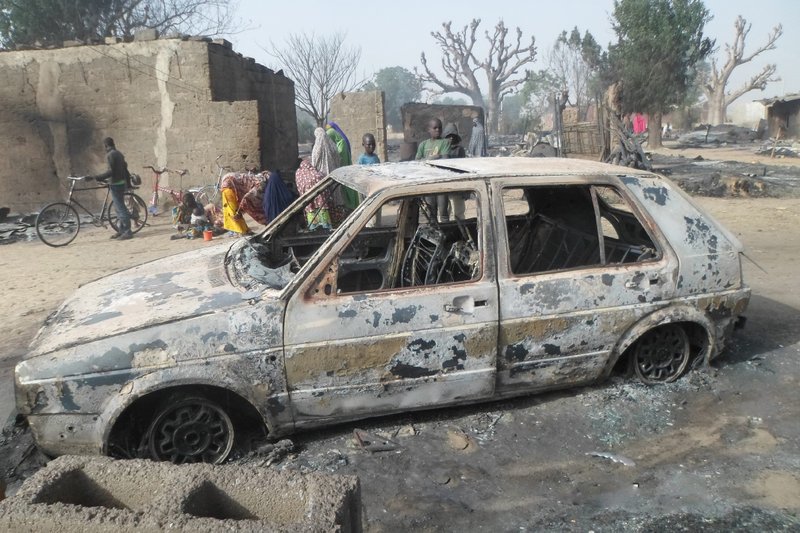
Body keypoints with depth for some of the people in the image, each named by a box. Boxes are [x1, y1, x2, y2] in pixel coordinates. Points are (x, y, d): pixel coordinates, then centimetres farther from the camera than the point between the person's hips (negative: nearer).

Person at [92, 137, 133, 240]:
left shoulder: (110, 155, -13)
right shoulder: (119, 153, 15)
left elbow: (111, 171, -22)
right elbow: (125, 168, 19)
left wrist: (96, 177, -20)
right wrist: (128, 181, 26)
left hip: (116, 184, -10)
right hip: (122, 183, 10)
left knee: (120, 208, -7)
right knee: (119, 207, 14)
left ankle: (127, 232, -7)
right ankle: (121, 231, 20)